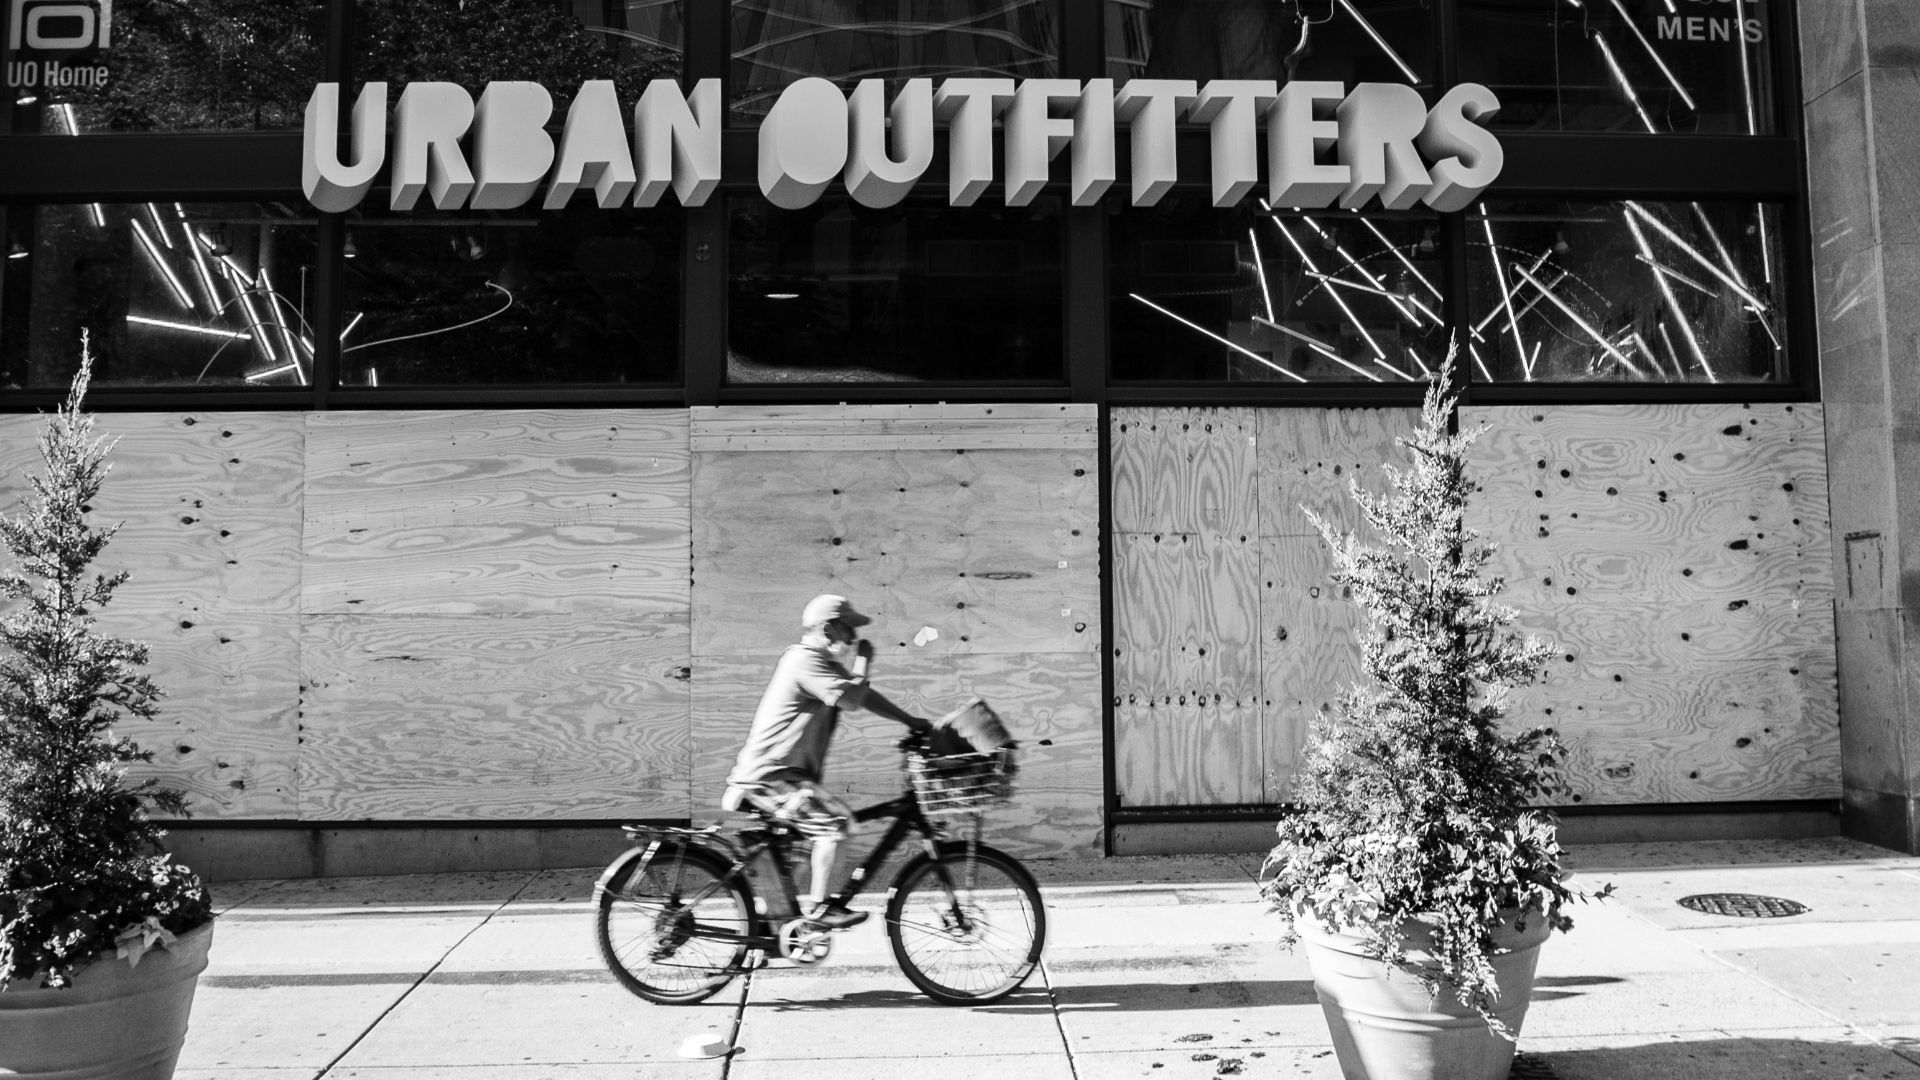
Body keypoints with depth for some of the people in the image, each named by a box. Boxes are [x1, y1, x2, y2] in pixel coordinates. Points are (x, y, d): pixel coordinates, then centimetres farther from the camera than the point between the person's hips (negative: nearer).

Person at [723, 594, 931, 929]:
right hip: (769, 775, -10)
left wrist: (912, 721, 13)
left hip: (785, 769, 10)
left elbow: (864, 696, 16)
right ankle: (819, 908, -7)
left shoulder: (822, 661, 14)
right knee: (837, 821, -16)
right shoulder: (804, 659, -18)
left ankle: (819, 896, 27)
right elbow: (851, 698, -26)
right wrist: (863, 659, -11)